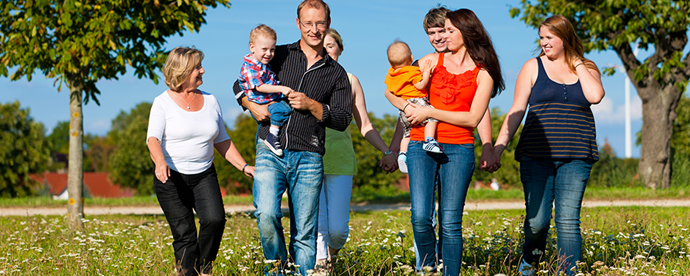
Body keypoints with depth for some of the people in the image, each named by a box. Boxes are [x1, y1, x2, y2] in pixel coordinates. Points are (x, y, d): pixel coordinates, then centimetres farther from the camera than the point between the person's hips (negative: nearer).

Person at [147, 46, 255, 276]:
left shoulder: (210, 101, 10)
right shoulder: (163, 102, -3)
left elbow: (222, 141, 17)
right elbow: (153, 138, -15)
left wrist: (244, 166, 8)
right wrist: (160, 162, -35)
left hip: (204, 175, 3)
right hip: (171, 178, -3)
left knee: (215, 219, -19)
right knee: (184, 233, -8)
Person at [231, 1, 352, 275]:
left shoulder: (336, 73, 13)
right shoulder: (279, 56, 11)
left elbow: (343, 119, 7)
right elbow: (240, 85, 17)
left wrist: (311, 105, -7)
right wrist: (253, 106, -3)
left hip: (308, 159, 1)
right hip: (270, 152, -1)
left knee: (305, 234, 0)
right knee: (266, 215, -20)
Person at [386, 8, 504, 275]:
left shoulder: (483, 73, 6)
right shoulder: (432, 61, 12)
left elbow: (473, 118, -3)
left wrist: (429, 112, -7)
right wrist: (409, 107, -3)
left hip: (459, 150, -1)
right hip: (422, 145, 1)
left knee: (450, 222, -6)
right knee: (420, 217, -11)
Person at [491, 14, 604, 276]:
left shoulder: (586, 68, 11)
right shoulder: (533, 67, 8)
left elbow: (595, 96, -10)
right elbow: (516, 111, 5)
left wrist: (577, 63, 0)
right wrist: (498, 146, -4)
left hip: (574, 157, 1)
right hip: (537, 155, 0)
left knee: (568, 221, -6)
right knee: (537, 219, -6)